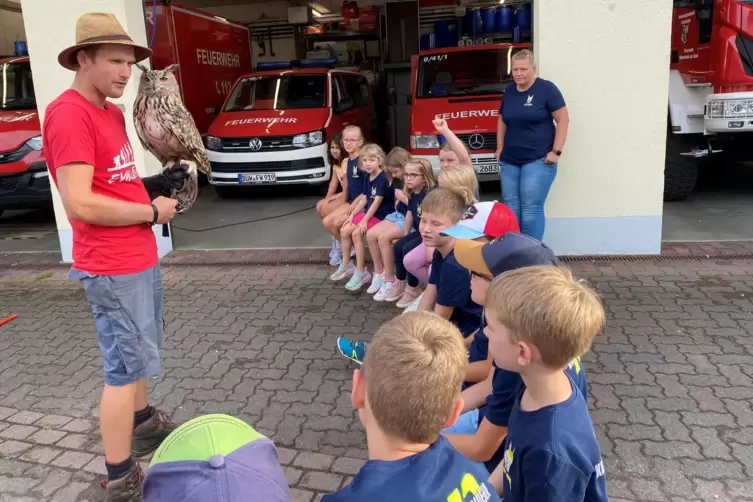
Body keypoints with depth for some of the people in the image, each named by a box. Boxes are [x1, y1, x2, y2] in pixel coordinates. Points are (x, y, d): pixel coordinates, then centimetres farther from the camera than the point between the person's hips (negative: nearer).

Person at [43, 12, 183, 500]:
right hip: (113, 268, -9)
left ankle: (142, 423, 43)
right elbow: (81, 204, -25)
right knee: (126, 365, -1)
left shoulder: (111, 112, 11)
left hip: (140, 257, 10)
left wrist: (156, 184, 3)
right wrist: (152, 212, -16)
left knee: (140, 351, 23)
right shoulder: (68, 113, -19)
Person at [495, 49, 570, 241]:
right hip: (509, 161, 6)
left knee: (531, 209, -9)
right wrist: (500, 148, 15)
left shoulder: (546, 89, -4)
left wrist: (556, 151, -11)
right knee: (511, 209, 4)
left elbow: (563, 120, -6)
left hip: (538, 161, -5)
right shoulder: (509, 91, 13)